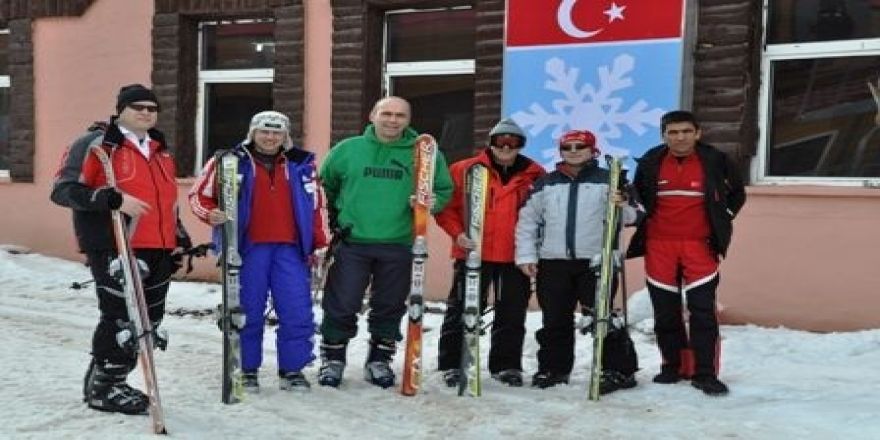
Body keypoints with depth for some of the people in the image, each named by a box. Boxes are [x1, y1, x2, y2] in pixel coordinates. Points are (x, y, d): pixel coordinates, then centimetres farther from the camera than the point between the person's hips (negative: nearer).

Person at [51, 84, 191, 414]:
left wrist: (179, 238, 20)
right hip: (114, 249, -8)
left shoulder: (160, 151, 20)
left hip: (158, 251, 8)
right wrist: (113, 200, -23)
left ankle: (113, 383, 26)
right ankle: (102, 388, 11)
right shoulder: (95, 144, -4)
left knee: (147, 321, 11)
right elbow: (64, 189, -12)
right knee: (121, 318, -6)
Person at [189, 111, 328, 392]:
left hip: (290, 248, 2)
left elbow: (316, 205, 17)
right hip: (248, 247, -2)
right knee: (248, 312, 5)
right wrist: (210, 214, -13)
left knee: (298, 313, 0)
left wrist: (319, 243, 13)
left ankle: (292, 370, 14)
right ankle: (247, 370, 19)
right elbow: (199, 194, 8)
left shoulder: (301, 164, 13)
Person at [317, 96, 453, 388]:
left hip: (398, 246, 1)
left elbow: (444, 190, 8)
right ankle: (332, 359, 18)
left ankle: (380, 360, 26)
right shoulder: (347, 150, 5)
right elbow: (324, 186, 15)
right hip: (351, 243, 0)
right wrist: (331, 219, 8)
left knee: (390, 306, 10)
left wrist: (430, 203, -12)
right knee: (341, 305, 1)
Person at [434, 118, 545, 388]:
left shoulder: (535, 175, 6)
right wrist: (457, 233, -12)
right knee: (462, 311, 4)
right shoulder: (465, 170, 0)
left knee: (512, 314, 10)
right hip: (473, 254, -2)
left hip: (516, 257, 2)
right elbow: (445, 206, 1)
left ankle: (507, 365, 24)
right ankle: (452, 365, 15)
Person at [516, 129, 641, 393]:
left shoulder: (607, 181, 3)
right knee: (554, 321, 10)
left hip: (596, 262, -3)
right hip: (553, 263, 3)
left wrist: (623, 206, -23)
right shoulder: (545, 184, 11)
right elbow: (528, 220, 12)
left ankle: (620, 370, 6)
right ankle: (553, 368, 23)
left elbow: (630, 216, 0)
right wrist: (526, 256, 5)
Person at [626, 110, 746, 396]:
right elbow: (637, 195, 18)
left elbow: (737, 193, 14)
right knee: (665, 311, 8)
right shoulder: (650, 162, 2)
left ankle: (705, 373, 1)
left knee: (703, 311, -5)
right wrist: (641, 218, 5)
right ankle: (673, 366, 21)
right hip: (659, 246, 2)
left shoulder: (715, 161, -1)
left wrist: (722, 220, 7)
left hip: (700, 245, -2)